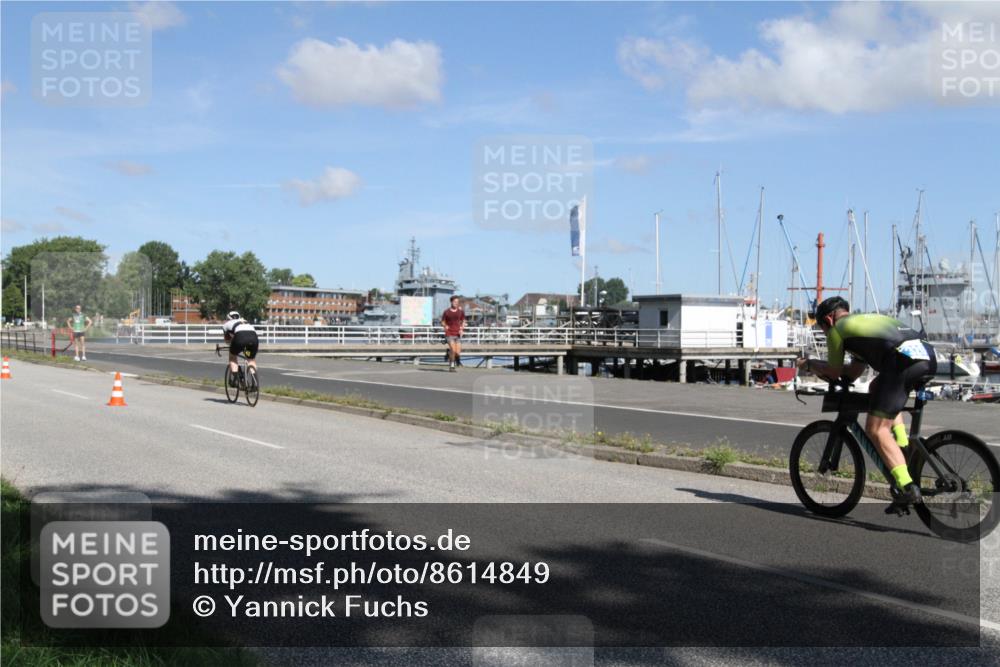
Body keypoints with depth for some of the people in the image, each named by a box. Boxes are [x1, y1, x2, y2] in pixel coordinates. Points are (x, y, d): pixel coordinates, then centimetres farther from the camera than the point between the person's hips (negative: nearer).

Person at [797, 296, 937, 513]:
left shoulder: (837, 329, 15)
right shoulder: (868, 319, 38)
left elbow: (834, 373, 20)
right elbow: (853, 373, 39)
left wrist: (808, 364, 36)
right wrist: (821, 370, 46)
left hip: (903, 359, -8)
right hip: (929, 356, 8)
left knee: (876, 429, -2)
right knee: (877, 388, 33)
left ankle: (907, 487, -14)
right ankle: (905, 452, 21)